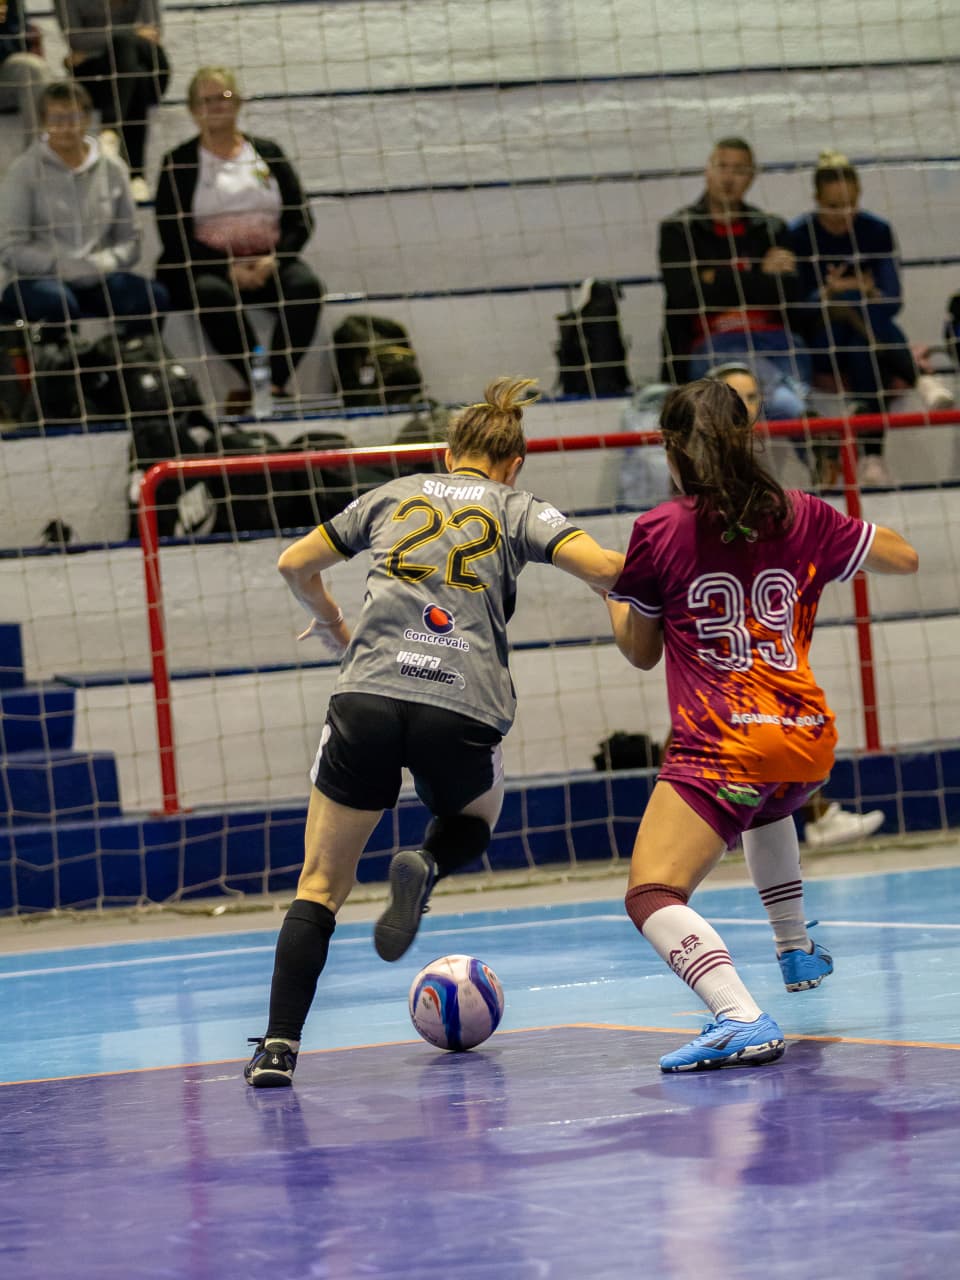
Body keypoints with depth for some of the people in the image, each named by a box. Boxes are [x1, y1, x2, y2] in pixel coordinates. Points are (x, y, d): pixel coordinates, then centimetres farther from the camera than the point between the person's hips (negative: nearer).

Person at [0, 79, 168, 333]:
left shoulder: (112, 169, 11)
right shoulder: (24, 170, 1)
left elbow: (130, 240, 12)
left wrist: (106, 263, -11)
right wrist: (62, 265, -18)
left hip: (99, 279, 3)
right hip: (38, 279, -3)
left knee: (154, 297, -28)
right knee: (57, 301, -40)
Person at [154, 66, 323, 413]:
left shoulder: (267, 153, 14)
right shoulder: (178, 163, 5)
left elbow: (301, 220, 9)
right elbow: (173, 235, -4)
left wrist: (273, 260, -11)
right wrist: (227, 268, -17)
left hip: (268, 263, 3)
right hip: (206, 266, -2)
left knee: (305, 285, -28)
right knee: (212, 293, -37)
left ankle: (274, 381, -32)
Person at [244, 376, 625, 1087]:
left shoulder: (392, 495, 22)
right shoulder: (516, 509, 14)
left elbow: (296, 565, 29)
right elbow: (604, 567, -1)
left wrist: (334, 628, 46)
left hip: (366, 699, 1)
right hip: (460, 709, -1)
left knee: (322, 884, 11)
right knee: (473, 822, 32)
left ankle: (278, 1046, -4)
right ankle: (427, 866, -4)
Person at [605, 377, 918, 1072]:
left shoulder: (660, 531, -3)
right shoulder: (802, 516, 6)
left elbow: (639, 651, 10)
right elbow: (904, 557, 20)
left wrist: (611, 595, 29)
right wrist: (840, 526, 35)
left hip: (720, 747, -6)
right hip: (809, 740, 6)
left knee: (652, 896, -15)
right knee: (765, 806, 42)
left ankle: (743, 1020, -39)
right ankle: (797, 950, 51)